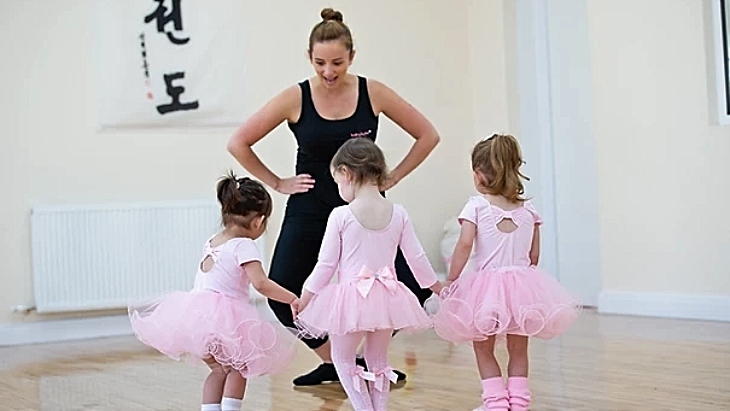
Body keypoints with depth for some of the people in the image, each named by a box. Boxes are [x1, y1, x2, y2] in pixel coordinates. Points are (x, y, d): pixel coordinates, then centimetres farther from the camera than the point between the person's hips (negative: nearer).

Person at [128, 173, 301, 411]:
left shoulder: (211, 242, 16)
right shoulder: (243, 245, -8)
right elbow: (261, 283, -17)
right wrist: (292, 299, -10)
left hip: (195, 316, 7)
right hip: (222, 318, -7)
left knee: (220, 369, 18)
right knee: (238, 368, 12)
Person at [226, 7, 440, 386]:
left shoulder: (373, 93, -7)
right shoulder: (296, 98, -9)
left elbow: (427, 135, 3)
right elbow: (238, 143, -2)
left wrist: (392, 178, -1)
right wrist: (277, 183, -2)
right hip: (309, 210, 0)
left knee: (411, 289, -11)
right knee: (281, 294, -10)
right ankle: (332, 361, 14)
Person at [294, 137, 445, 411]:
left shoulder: (341, 216, -10)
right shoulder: (398, 214, -1)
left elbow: (326, 264, -6)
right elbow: (416, 258, 4)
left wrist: (303, 300, 5)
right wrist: (438, 288, 20)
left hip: (351, 296, -4)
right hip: (387, 297, 4)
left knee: (343, 358, 13)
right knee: (378, 360, 20)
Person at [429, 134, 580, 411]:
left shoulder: (477, 205, -7)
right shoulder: (528, 209, 4)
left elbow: (465, 245, -15)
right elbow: (534, 255, 6)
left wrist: (451, 281, -7)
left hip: (486, 286, -3)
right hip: (522, 284, 3)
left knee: (484, 351, 13)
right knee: (518, 351, 16)